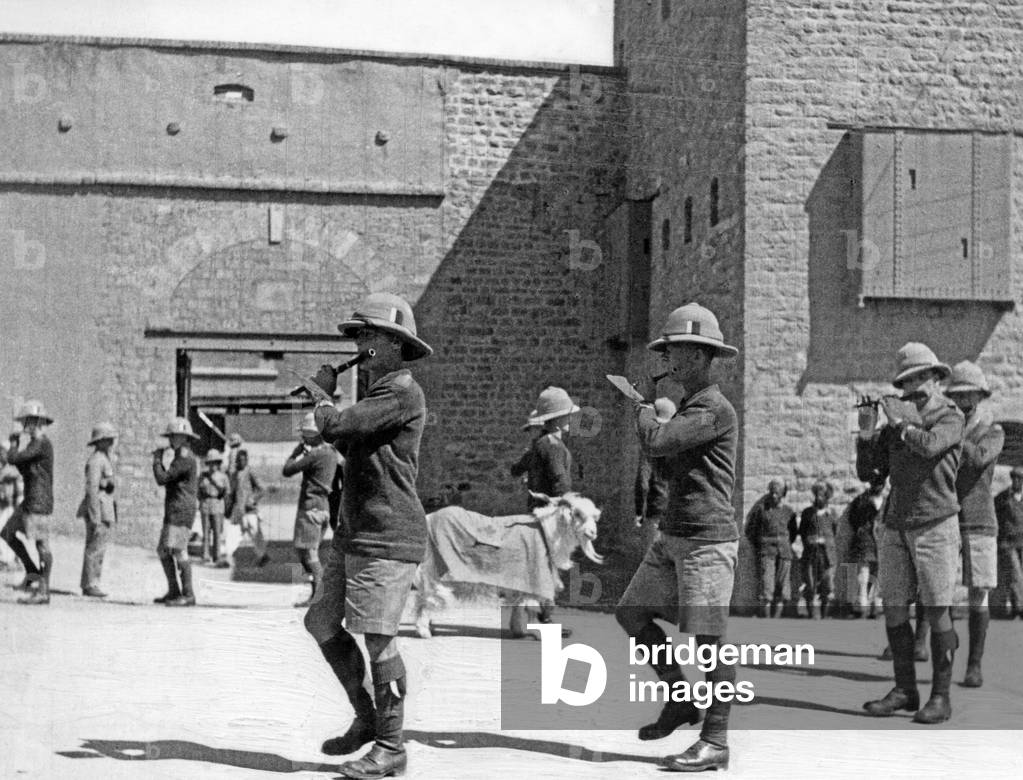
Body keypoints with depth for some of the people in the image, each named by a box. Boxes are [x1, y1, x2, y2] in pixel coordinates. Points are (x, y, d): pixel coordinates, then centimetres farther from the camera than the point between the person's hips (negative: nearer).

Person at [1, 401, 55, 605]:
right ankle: (32, 572, 15)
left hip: (39, 502, -10)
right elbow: (23, 469, 20)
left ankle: (43, 592, -4)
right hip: (30, 501, 10)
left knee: (42, 545, -7)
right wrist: (18, 443, 11)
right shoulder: (37, 443, 16)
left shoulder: (41, 443, -16)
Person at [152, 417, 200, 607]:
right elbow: (169, 481, 27)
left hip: (181, 512, -11)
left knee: (178, 550, -16)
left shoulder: (185, 459, -13)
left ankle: (188, 595, -17)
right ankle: (173, 592, 16)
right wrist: (160, 462, 21)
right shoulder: (183, 459, 21)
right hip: (173, 512, 11)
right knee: (163, 551, 12)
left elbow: (162, 479, -16)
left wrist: (157, 460, -1)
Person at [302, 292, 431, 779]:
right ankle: (366, 720, 25)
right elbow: (351, 448, 30)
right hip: (354, 533, 10)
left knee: (378, 638, -9)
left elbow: (336, 429, -21)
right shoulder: (376, 391, 18)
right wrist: (332, 396, 20)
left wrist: (325, 397, 0)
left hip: (387, 537, -10)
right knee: (322, 622, 13)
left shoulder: (402, 393, -14)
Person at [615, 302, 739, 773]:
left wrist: (645, 405, -2)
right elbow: (666, 467, 22)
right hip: (672, 536, 10)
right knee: (631, 612, 10)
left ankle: (715, 742, 0)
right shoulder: (688, 406, 18)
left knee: (708, 638, -6)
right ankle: (680, 701, 21)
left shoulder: (715, 409, -14)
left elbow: (655, 443, -23)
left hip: (708, 539, -10)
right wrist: (647, 407, 12)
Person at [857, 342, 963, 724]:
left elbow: (929, 446, -23)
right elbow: (867, 471, 8)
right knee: (893, 609, 4)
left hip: (936, 525, -5)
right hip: (896, 526, 5)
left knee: (936, 612, -3)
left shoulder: (950, 417, -2)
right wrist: (867, 431, -5)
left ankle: (941, 697, 3)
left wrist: (900, 421, -11)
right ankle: (904, 690, 13)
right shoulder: (895, 422, 11)